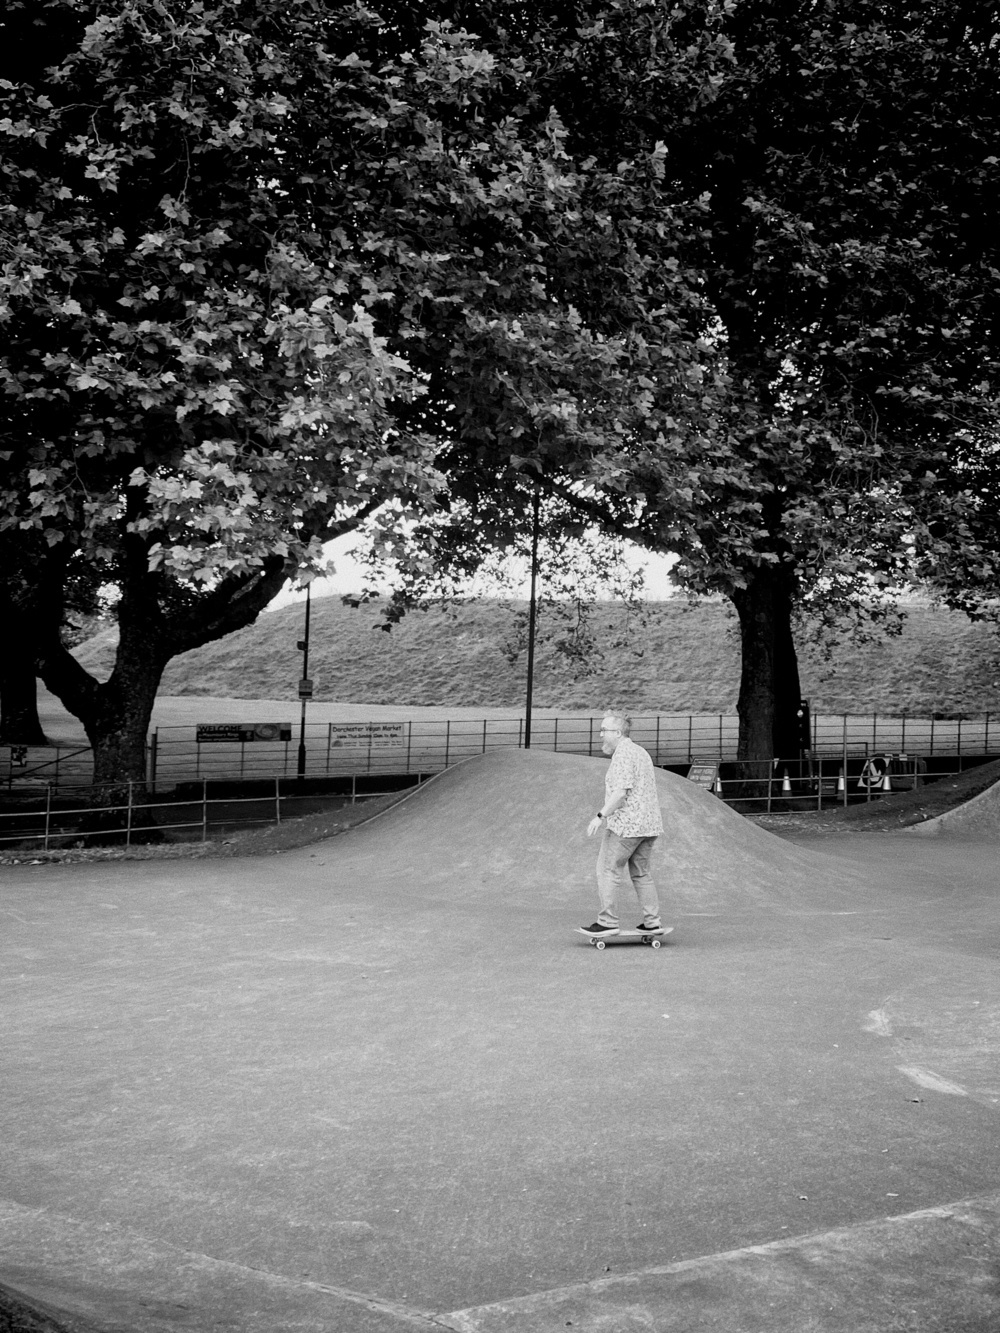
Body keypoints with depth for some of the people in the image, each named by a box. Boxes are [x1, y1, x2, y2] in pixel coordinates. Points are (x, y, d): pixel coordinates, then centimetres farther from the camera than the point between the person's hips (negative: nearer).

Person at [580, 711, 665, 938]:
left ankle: (608, 921, -1)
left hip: (626, 823, -10)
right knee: (640, 873, 15)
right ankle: (652, 922, 12)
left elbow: (621, 792, -21)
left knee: (609, 870, -2)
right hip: (649, 823, 10)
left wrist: (600, 816, -21)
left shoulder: (623, 753, -12)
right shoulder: (641, 752, 19)